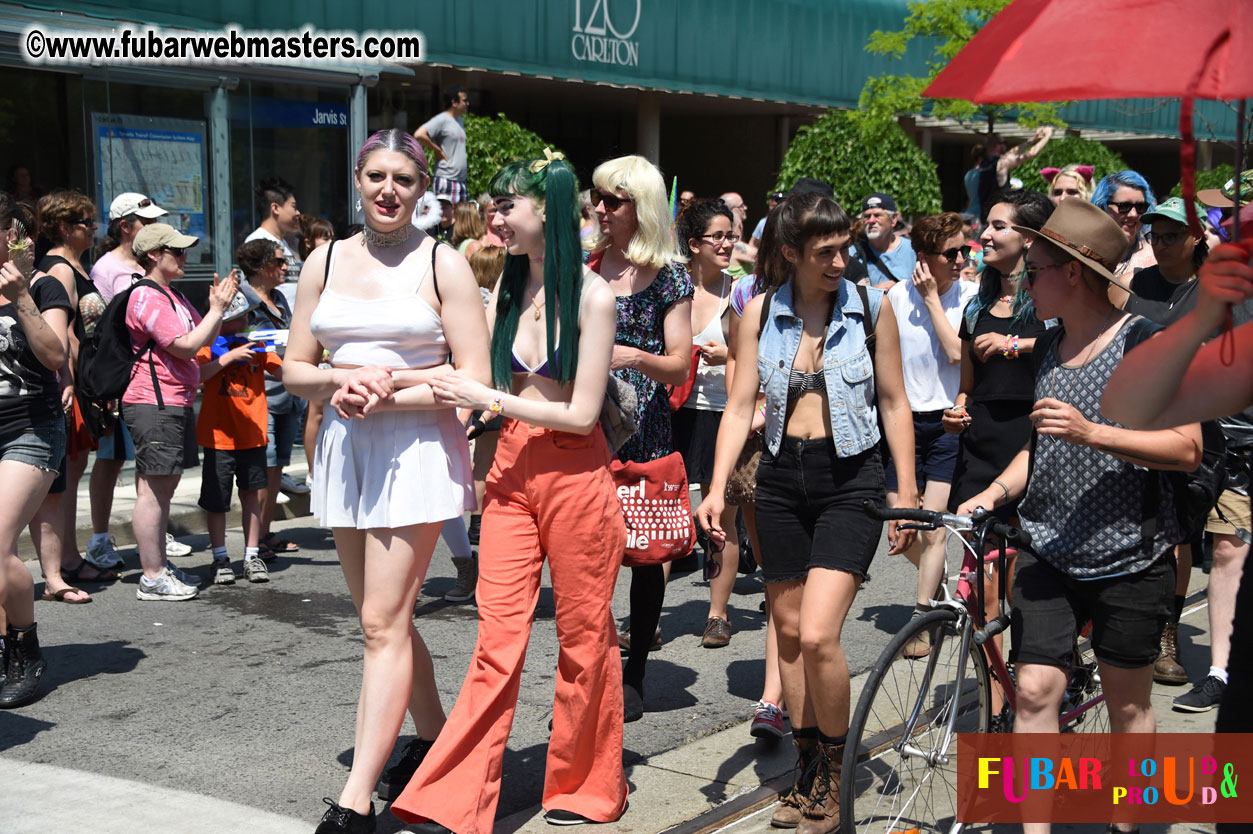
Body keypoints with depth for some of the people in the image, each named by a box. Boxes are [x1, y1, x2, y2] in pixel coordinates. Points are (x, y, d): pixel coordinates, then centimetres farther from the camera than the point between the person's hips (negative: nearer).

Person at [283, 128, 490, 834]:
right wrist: (346, 379, -10)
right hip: (347, 449, 6)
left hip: (418, 449, -5)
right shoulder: (325, 263, 10)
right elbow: (295, 371, 10)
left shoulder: (443, 265, -3)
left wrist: (386, 392, -17)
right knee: (385, 617, 14)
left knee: (383, 622, -9)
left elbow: (474, 380, -7)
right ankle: (433, 737, 35)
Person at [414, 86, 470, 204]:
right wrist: (439, 151, -15)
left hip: (461, 180, 9)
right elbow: (419, 135, -23)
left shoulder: (460, 121, 18)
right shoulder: (441, 120, -9)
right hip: (446, 180, -9)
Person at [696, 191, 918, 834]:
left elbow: (894, 402, 4)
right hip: (781, 476, 3)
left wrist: (907, 491, 2)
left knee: (818, 635, -15)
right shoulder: (760, 312, 2)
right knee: (787, 631, 10)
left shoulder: (871, 306, -2)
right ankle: (809, 770, 27)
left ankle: (831, 777, 6)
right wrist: (717, 487, -9)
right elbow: (740, 405, 2)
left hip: (851, 477, -3)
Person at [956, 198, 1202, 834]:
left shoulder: (1145, 338, -10)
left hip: (1128, 558, -5)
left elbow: (1186, 448, -15)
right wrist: (994, 493, 4)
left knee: (1127, 704, 9)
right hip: (1048, 551, 5)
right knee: (1034, 690, -4)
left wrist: (1093, 432, -26)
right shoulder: (1052, 347, 11)